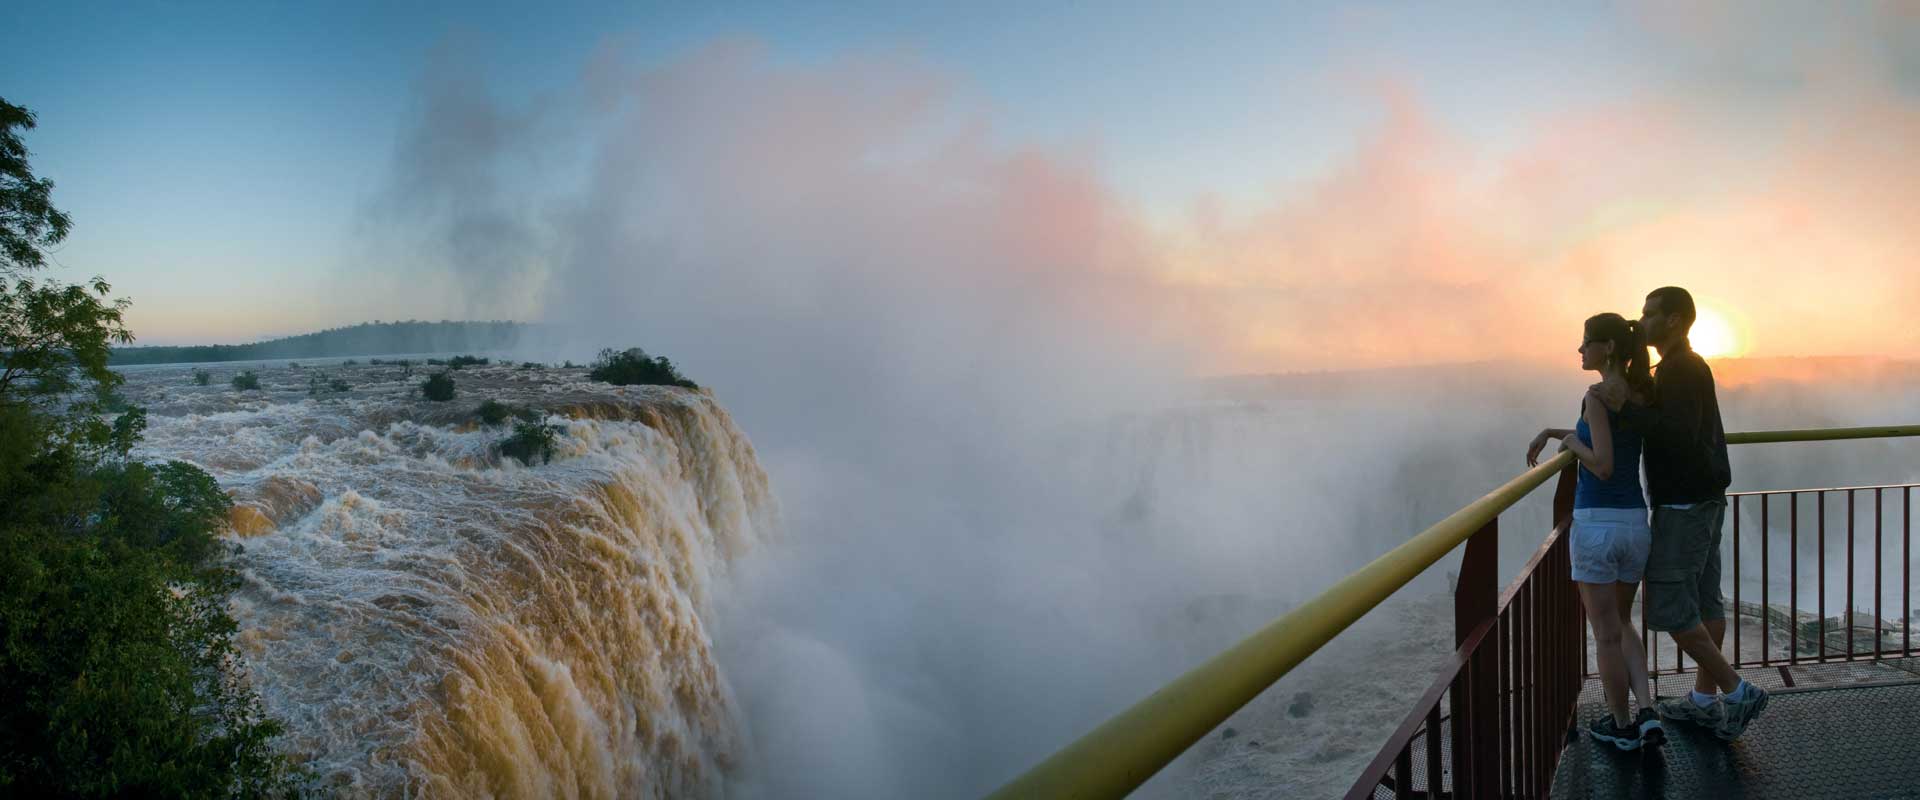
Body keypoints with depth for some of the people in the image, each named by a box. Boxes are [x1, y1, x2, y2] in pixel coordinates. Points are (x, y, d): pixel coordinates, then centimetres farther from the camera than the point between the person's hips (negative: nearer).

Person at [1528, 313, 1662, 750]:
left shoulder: (1597, 394, -14)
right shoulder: (1641, 395, 10)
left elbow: (1603, 464, -20)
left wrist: (1572, 444, -3)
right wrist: (1550, 432, 23)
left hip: (1595, 525, -7)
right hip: (1635, 523, 7)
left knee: (1606, 633, 9)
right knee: (1621, 622, 23)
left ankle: (1622, 725, 22)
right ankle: (1647, 714, 9)